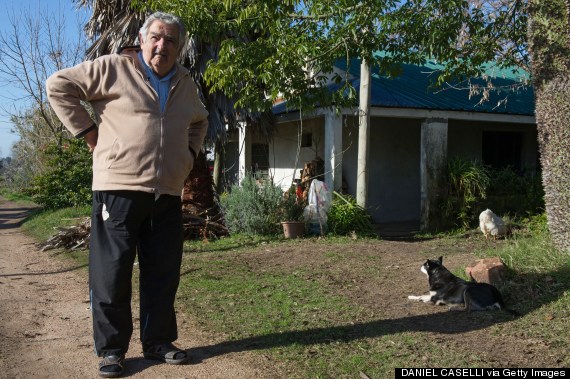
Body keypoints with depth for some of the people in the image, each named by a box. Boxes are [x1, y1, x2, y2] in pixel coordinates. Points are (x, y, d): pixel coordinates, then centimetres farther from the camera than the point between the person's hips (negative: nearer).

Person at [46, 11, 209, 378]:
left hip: (168, 195, 5)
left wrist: (190, 151, 19)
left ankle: (158, 341, 24)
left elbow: (200, 121, 35)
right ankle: (111, 348, 14)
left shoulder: (186, 82, 17)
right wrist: (86, 129, -5)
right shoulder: (113, 68, -1)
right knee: (112, 273, 0)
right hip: (119, 190, -5)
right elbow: (59, 85, 0)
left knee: (163, 274, 10)